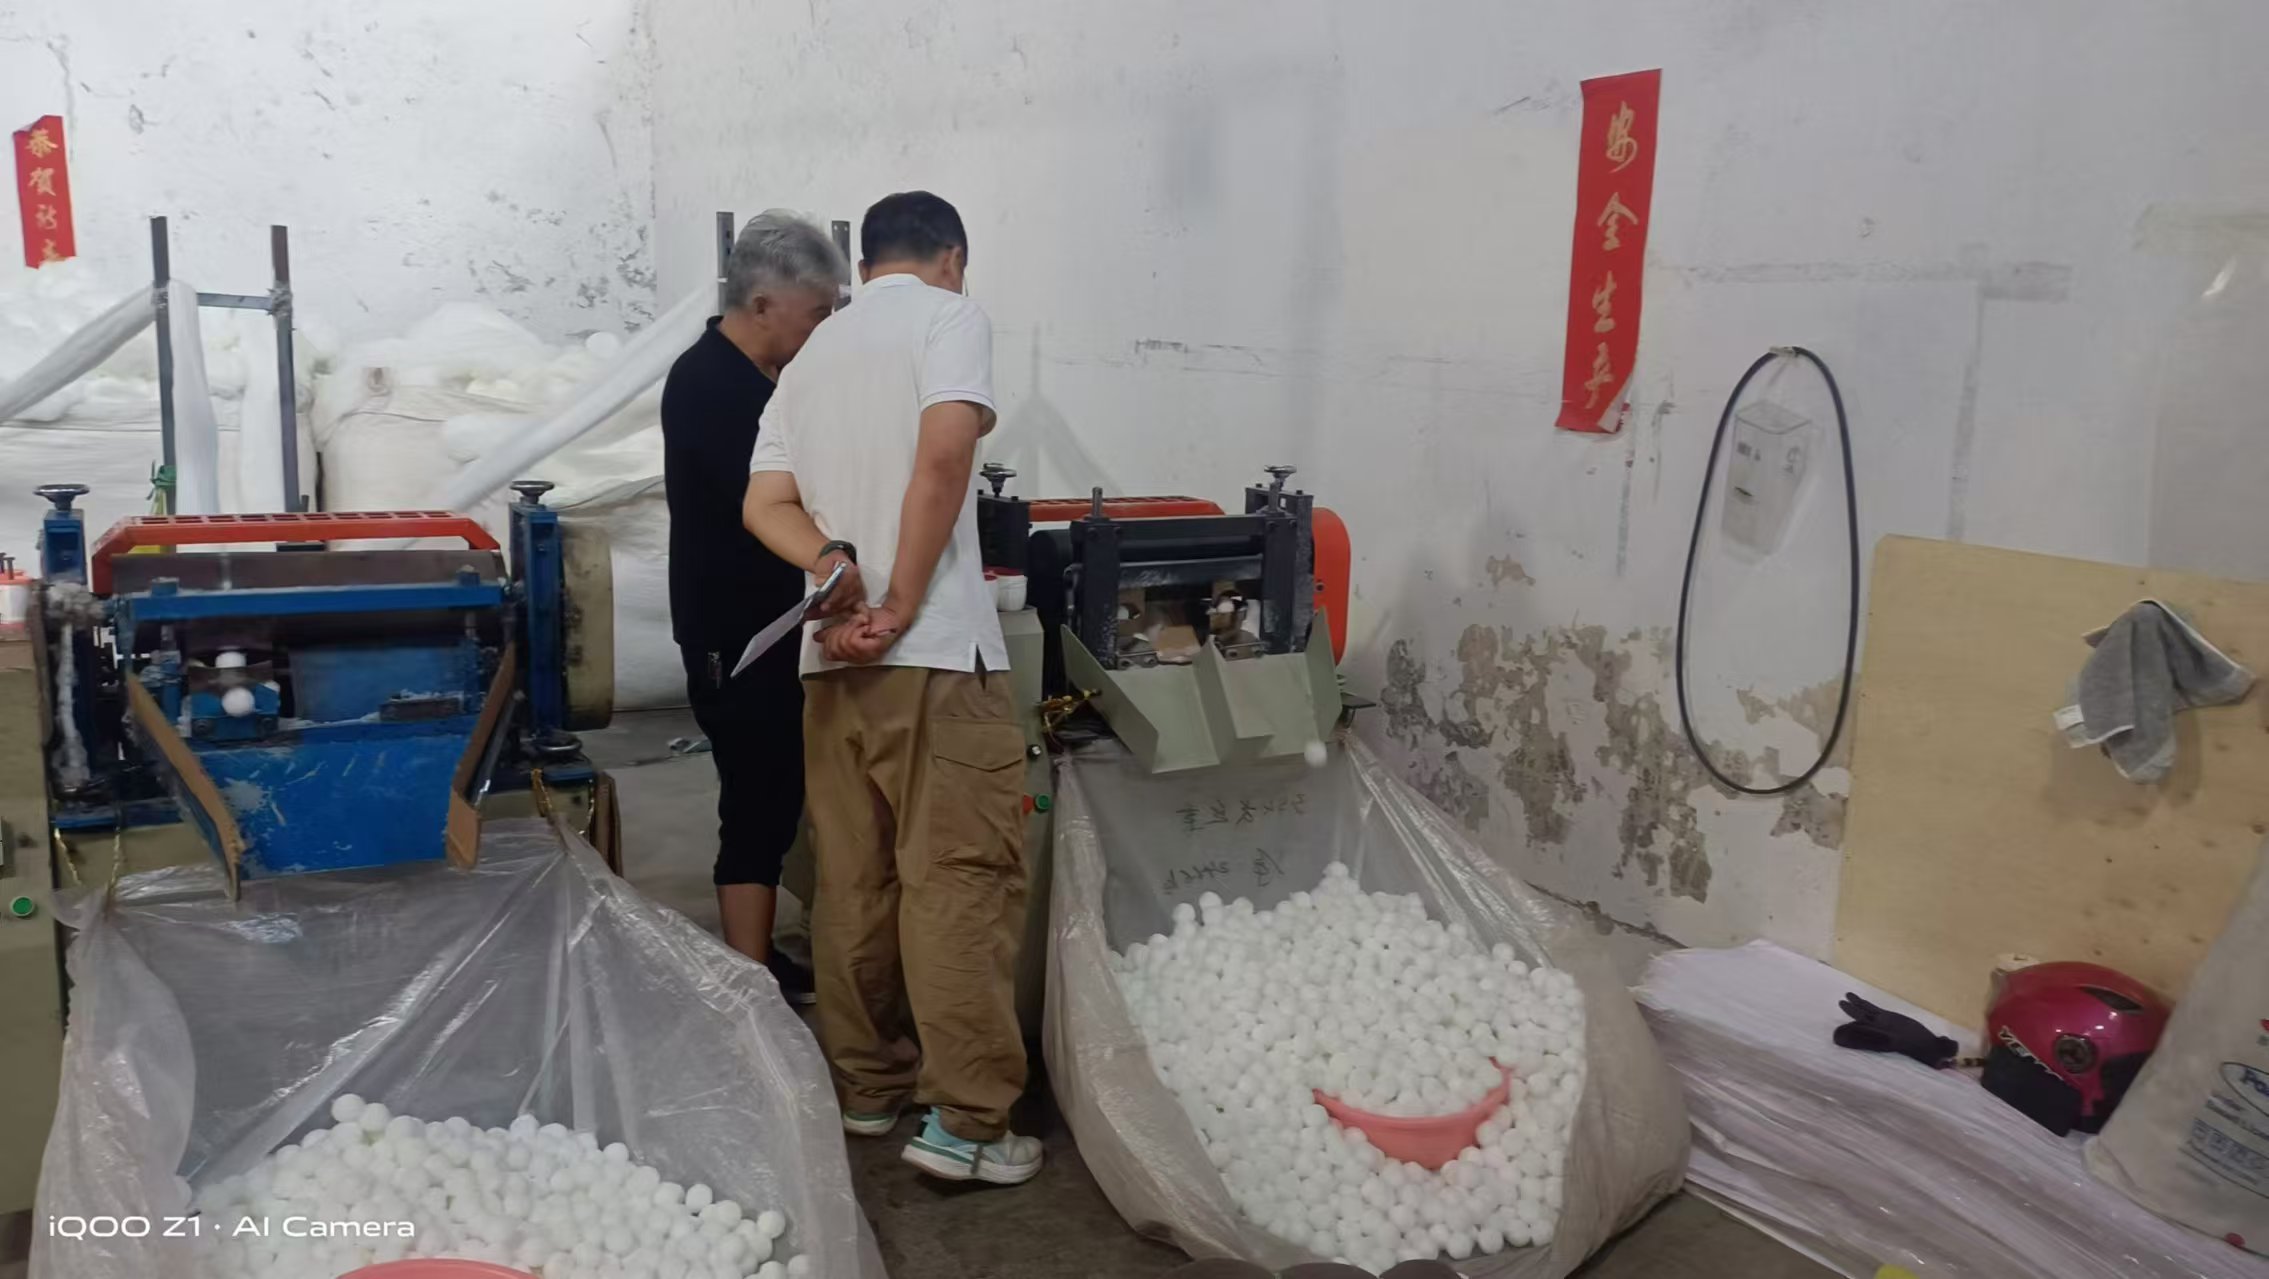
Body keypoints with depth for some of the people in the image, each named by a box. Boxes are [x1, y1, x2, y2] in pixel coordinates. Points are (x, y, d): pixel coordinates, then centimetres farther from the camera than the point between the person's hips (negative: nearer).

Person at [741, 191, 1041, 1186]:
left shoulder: (811, 356, 21)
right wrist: (902, 604, -13)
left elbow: (765, 504, 10)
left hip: (831, 657, 7)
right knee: (961, 875, -4)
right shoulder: (951, 317, 1)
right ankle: (964, 1120, -3)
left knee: (853, 877, 12)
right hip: (935, 654, -7)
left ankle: (866, 1084, 23)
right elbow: (943, 455, -16)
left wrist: (837, 567, -7)